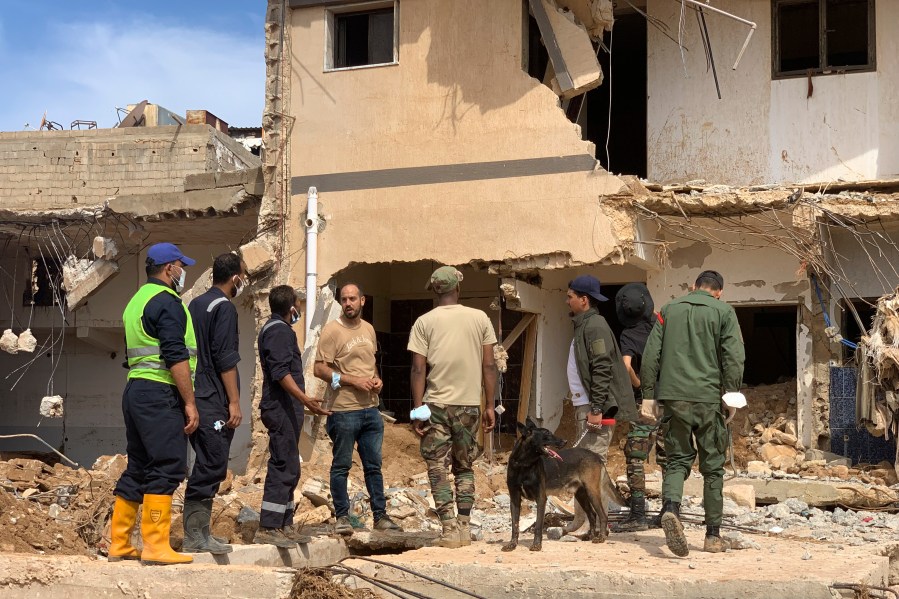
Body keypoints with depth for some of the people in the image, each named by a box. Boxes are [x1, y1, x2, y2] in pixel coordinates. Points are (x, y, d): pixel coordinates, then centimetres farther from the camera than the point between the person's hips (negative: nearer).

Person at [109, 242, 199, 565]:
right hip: (160, 394, -10)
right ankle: (156, 546, -11)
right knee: (166, 468, -9)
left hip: (135, 390, 10)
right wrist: (190, 403, -17)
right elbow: (176, 357, -18)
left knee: (138, 468, 12)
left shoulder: (137, 301, 20)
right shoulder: (167, 302, -10)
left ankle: (119, 544, 14)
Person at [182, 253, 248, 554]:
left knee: (206, 466, 13)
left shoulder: (196, 304, 17)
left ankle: (195, 535, 16)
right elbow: (226, 359, -16)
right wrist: (234, 402, -14)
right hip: (214, 403, -9)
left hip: (196, 399, 9)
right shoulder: (224, 307, -10)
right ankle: (197, 536, -4)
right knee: (211, 468, -6)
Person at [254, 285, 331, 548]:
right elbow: (281, 372, -24)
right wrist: (304, 398, -32)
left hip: (283, 409, 11)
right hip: (282, 408, -11)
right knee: (283, 468, -11)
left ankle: (284, 525, 17)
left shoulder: (275, 328, 20)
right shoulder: (279, 331, -13)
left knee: (288, 468, 13)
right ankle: (267, 528, -11)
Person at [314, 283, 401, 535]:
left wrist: (377, 379, 4)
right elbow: (320, 369, -12)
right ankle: (342, 517, 10)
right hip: (344, 410, -6)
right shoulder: (332, 330, -8)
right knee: (341, 466, 2)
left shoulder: (368, 329, 13)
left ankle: (380, 516, 19)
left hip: (371, 408, 6)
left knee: (373, 465, 12)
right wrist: (353, 381, -17)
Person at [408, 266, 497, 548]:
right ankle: (464, 527, 13)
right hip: (469, 405, 2)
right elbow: (489, 366, 2)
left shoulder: (424, 322, -2)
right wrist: (490, 406, 8)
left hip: (436, 404, -2)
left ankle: (450, 529, -3)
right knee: (464, 466, 16)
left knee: (438, 468, 4)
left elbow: (418, 369, -6)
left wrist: (417, 409, -2)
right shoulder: (480, 318, 3)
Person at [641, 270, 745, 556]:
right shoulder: (723, 312, 4)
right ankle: (713, 535, 12)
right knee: (712, 466, 8)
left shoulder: (669, 310, 12)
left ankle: (671, 508, -21)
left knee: (677, 460, 7)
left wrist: (649, 394, 10)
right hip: (709, 398, -2)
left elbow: (650, 355, 8)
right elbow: (734, 357, -6)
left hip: (674, 396, 2)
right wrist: (732, 394, -3)